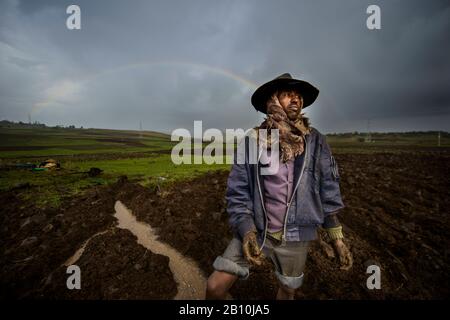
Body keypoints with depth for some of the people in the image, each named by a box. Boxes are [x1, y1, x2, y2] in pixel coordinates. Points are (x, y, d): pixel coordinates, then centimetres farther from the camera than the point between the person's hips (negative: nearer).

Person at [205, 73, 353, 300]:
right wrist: (246, 231, -21)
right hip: (256, 229, -1)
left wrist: (338, 239, 0)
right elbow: (237, 192, -9)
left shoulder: (315, 142, -7)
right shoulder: (251, 142, -10)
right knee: (215, 286, -5)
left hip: (295, 236, 2)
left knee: (288, 290, 22)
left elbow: (327, 191, -1)